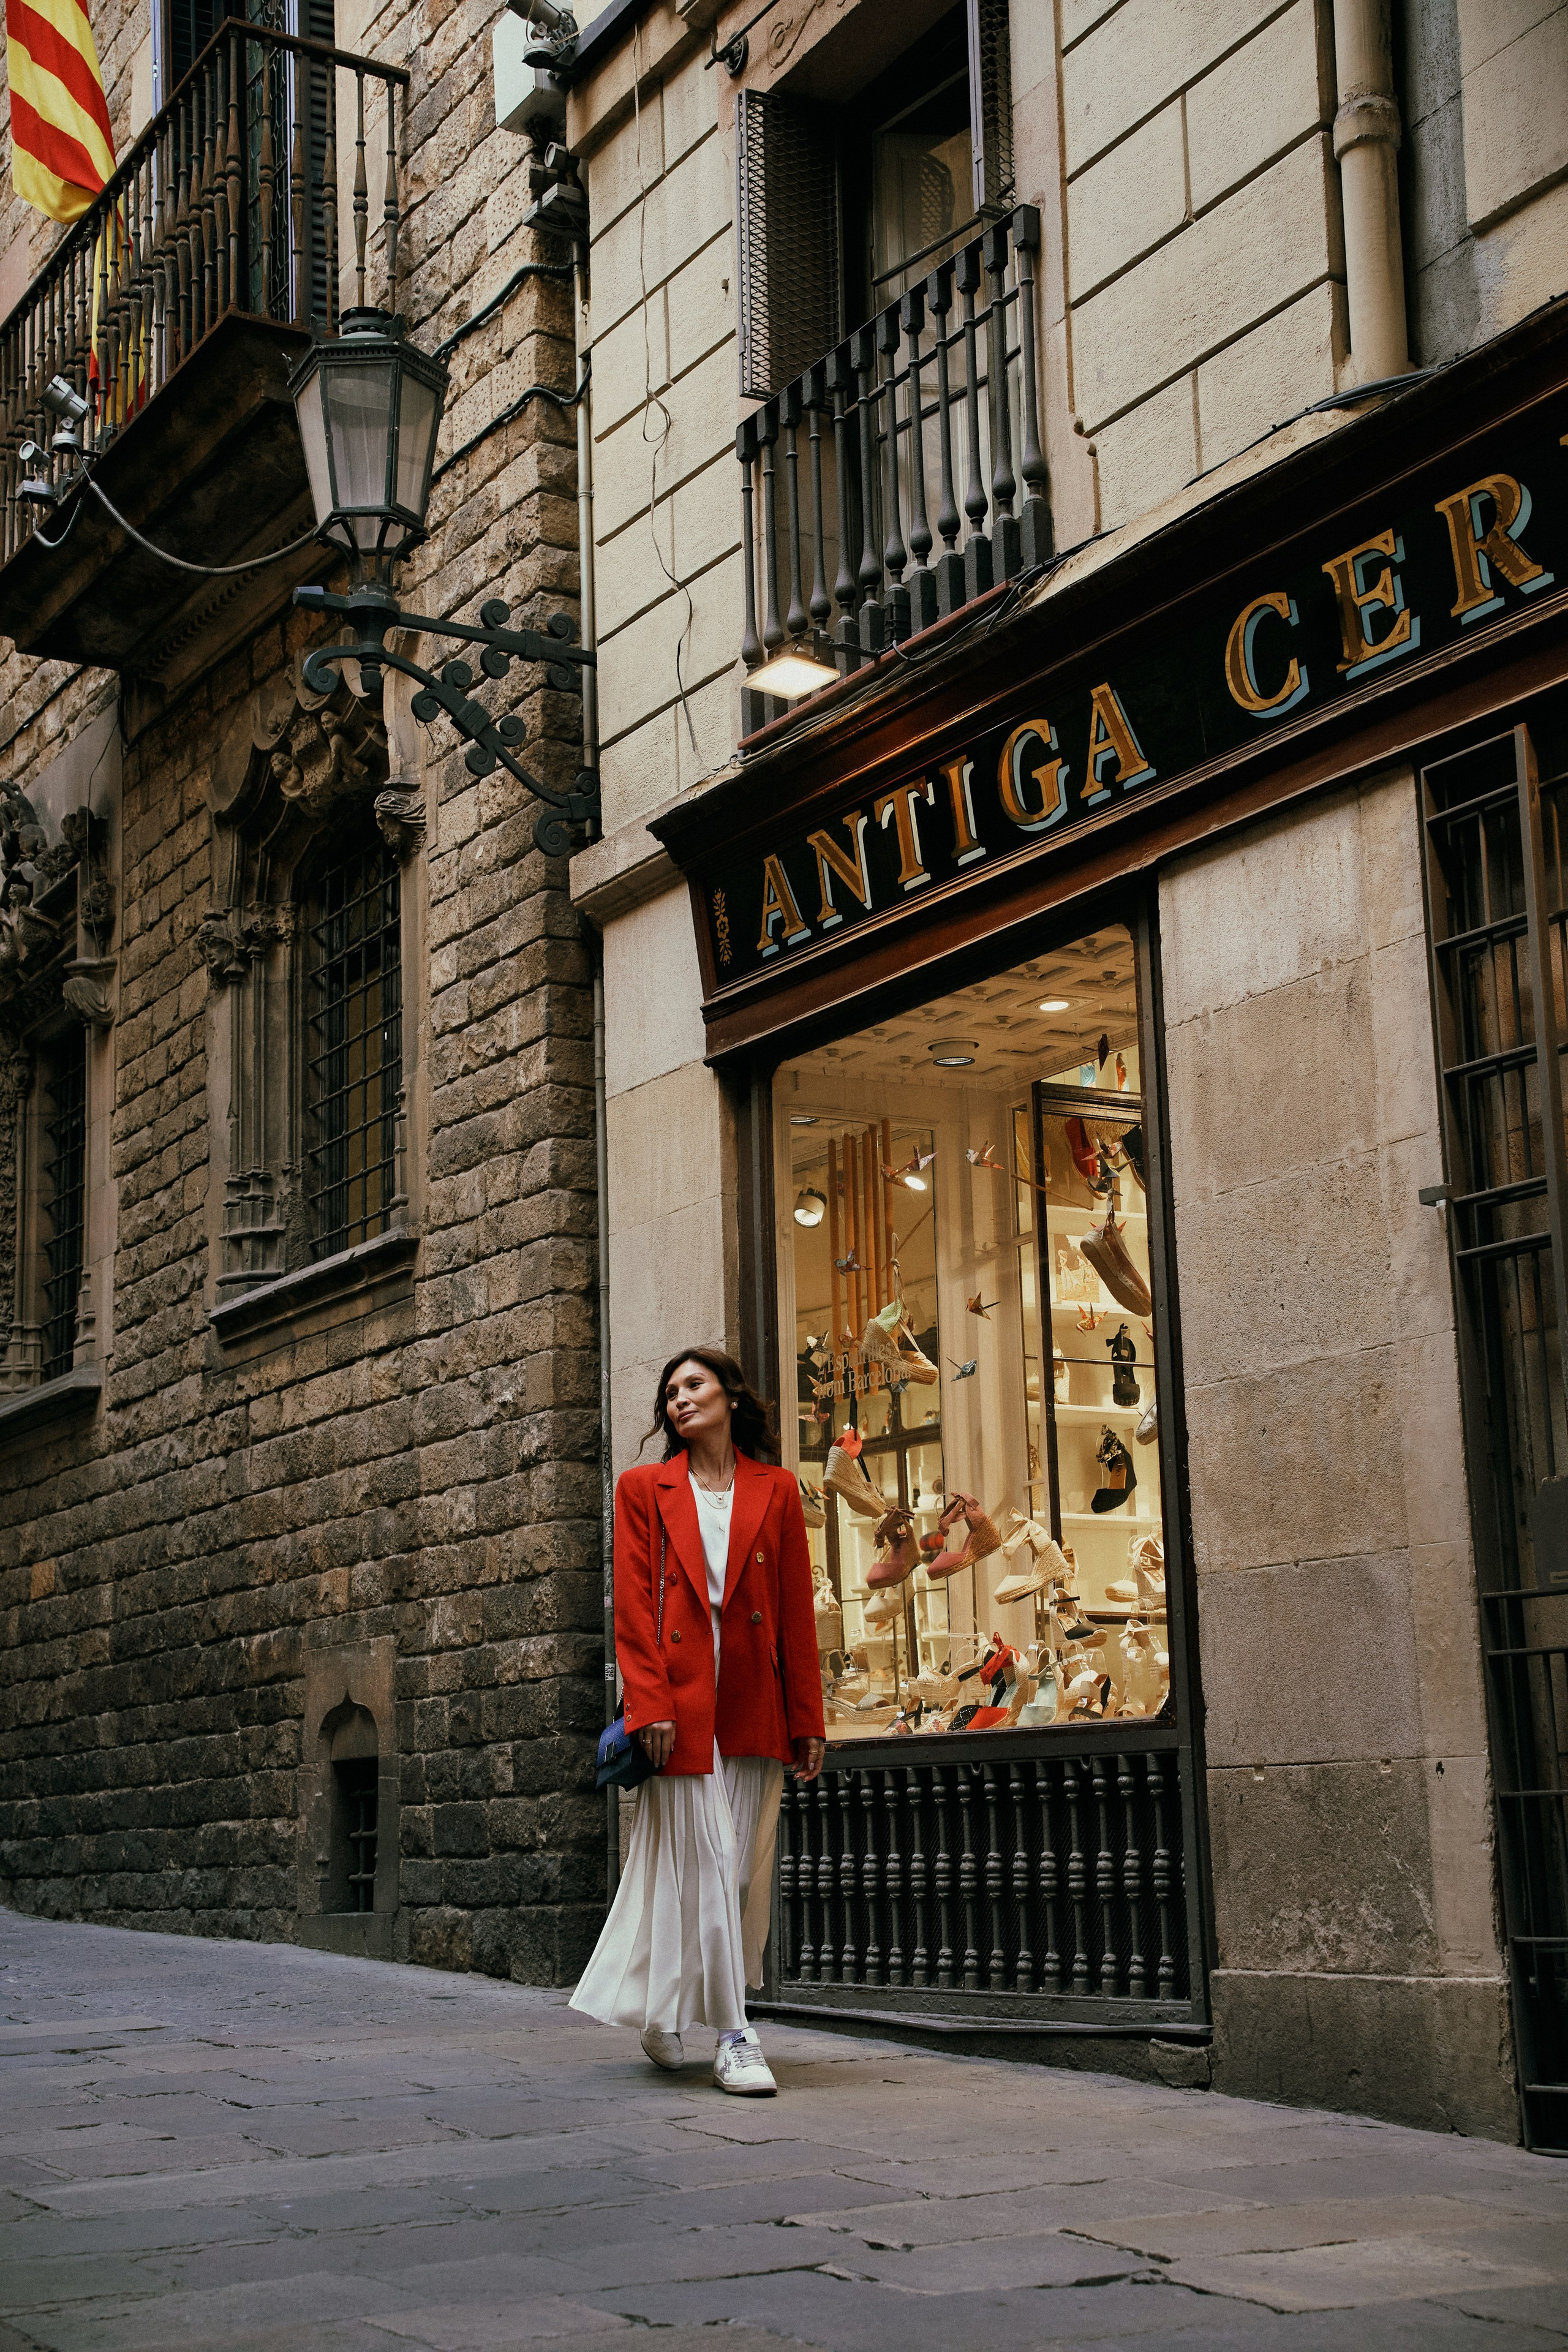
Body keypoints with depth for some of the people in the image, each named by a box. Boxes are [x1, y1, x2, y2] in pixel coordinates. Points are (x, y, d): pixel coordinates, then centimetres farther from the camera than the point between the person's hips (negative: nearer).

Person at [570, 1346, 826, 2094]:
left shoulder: (776, 1491, 10)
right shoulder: (644, 1488, 7)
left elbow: (797, 1611, 8)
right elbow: (633, 1605, 0)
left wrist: (807, 1721, 3)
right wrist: (650, 1703, -11)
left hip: (754, 1705, 3)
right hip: (680, 1696, -3)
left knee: (748, 1867, 4)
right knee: (704, 1864, -6)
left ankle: (662, 2011, 20)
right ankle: (733, 2038, -3)